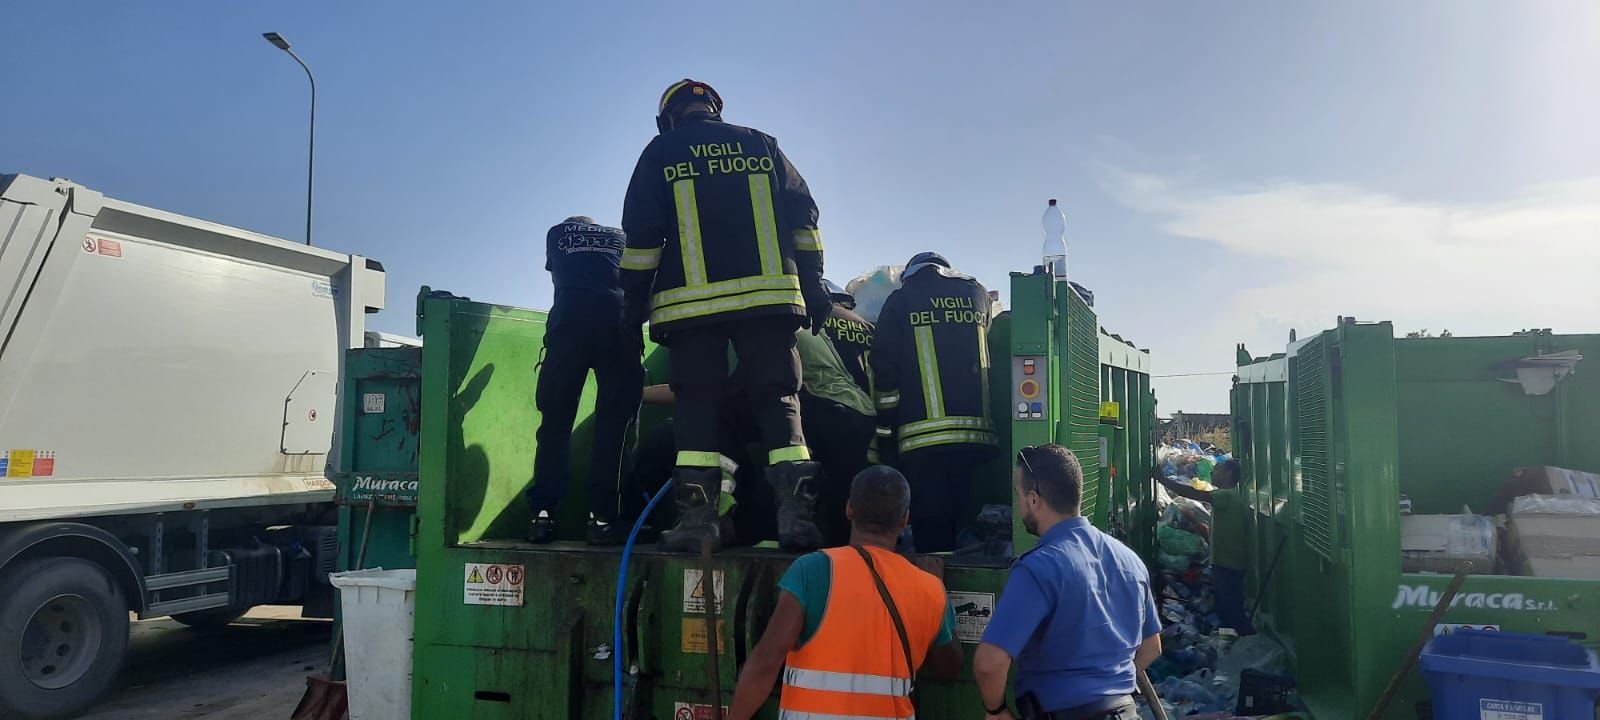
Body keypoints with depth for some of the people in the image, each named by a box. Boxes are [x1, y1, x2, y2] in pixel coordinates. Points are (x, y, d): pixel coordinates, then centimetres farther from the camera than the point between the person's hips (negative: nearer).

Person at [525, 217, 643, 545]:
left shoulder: (557, 233, 30)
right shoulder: (620, 237, 31)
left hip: (569, 318, 0)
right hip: (619, 318, 0)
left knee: (556, 421, 5)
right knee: (613, 424, 0)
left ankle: (541, 514, -2)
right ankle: (602, 517, -5)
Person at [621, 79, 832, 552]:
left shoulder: (661, 153, 9)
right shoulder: (761, 145, 16)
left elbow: (641, 234, 3)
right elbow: (802, 217, 10)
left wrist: (635, 302, 6)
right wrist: (812, 286, 12)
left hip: (692, 301, -1)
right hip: (768, 296, 1)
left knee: (697, 403, 4)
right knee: (778, 398, 3)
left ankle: (697, 518, -2)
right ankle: (795, 513, -7)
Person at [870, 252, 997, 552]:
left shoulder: (901, 300, 6)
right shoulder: (978, 294, 15)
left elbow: (884, 370, 3)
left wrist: (884, 427, 8)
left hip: (922, 436, -3)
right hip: (979, 434, 3)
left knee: (931, 535, -1)